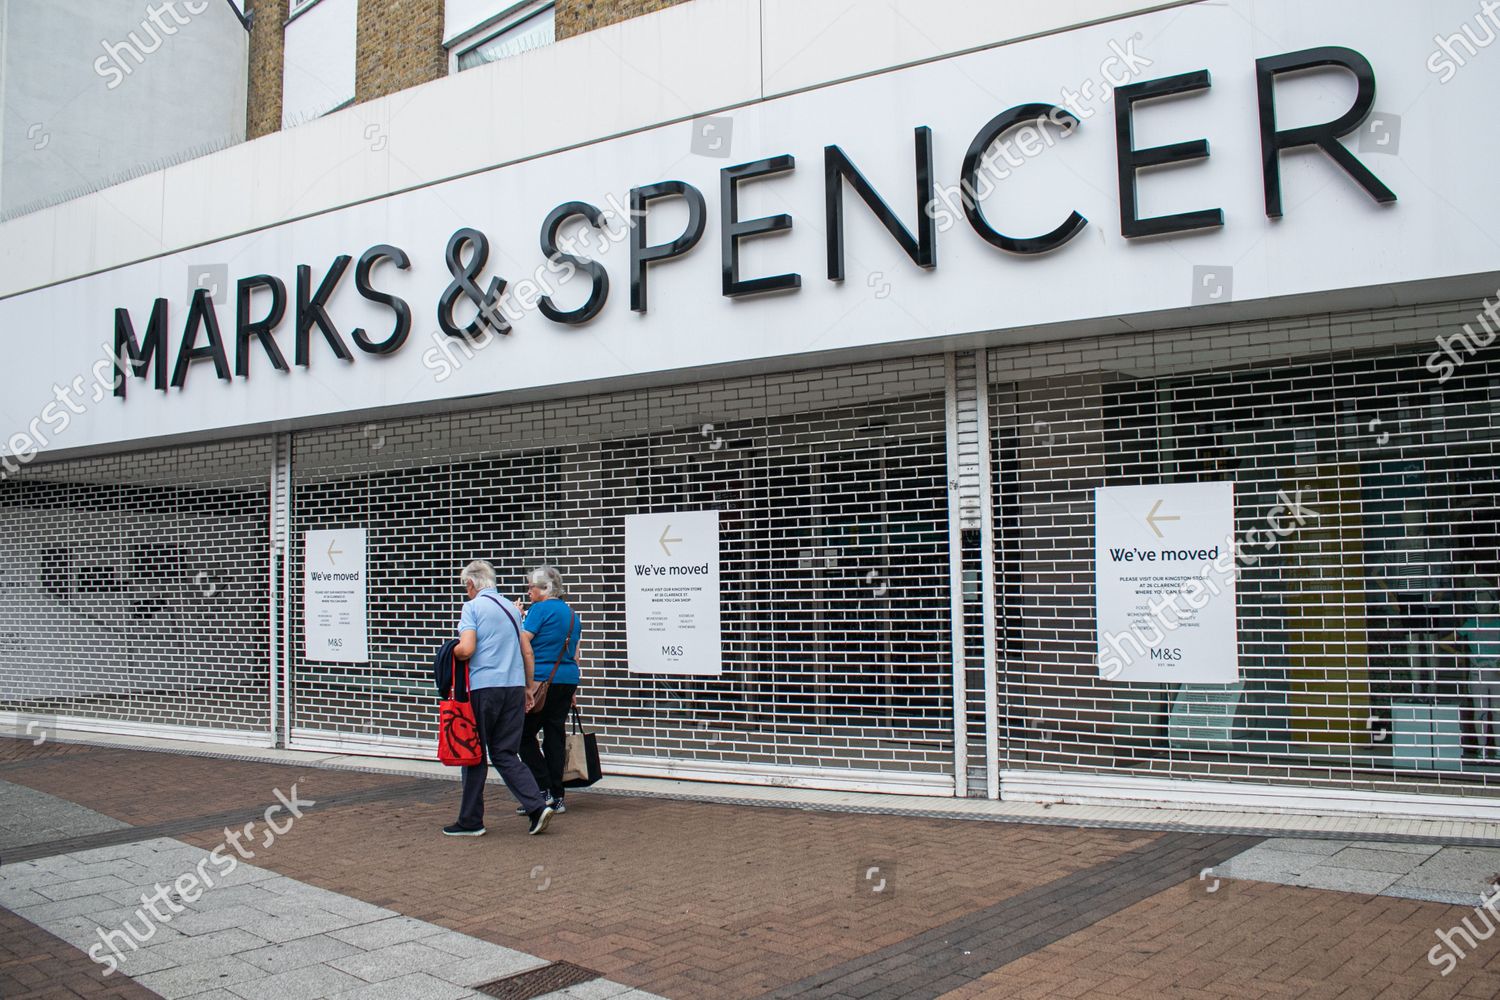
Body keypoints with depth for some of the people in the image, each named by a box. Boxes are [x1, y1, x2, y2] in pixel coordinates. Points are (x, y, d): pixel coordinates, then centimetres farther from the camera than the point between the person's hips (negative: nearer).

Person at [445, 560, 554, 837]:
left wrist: (449, 653, 4)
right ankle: (537, 805, -5)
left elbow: (466, 649, -16)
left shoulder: (472, 607, -4)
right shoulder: (511, 607, 15)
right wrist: (529, 687, 23)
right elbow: (527, 651, 15)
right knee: (505, 754, 11)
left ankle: (471, 821, 13)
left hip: (483, 687, -6)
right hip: (515, 687, 6)